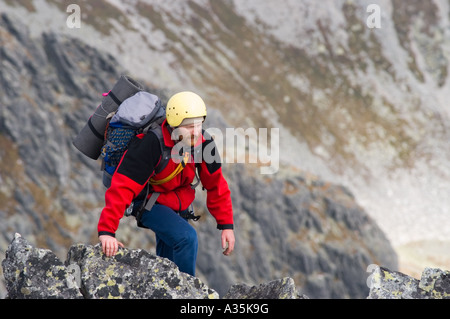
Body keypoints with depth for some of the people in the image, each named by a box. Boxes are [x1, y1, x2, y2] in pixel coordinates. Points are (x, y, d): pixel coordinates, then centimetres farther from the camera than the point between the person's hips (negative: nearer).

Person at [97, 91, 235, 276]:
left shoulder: (203, 143, -16)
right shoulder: (150, 144, -35)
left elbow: (216, 185, -3)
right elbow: (122, 187, -39)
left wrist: (226, 225, -5)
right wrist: (106, 231, -46)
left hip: (178, 204, 7)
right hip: (149, 204, -7)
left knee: (169, 265, 16)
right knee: (187, 237, -28)